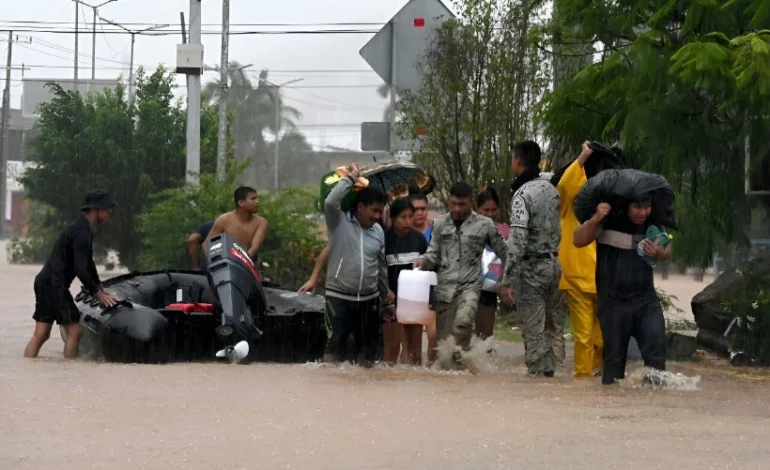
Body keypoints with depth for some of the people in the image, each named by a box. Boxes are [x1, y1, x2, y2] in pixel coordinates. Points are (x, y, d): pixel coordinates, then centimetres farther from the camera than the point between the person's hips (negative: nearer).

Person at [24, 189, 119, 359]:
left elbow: (88, 263, 26)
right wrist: (98, 294, -13)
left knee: (41, 335, 7)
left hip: (46, 283, 10)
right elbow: (81, 269, -21)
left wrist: (100, 288, 28)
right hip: (54, 285, -10)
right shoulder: (81, 232, -17)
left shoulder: (83, 228, 15)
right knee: (74, 331, -5)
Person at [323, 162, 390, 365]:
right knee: (335, 345, -9)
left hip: (369, 299, 5)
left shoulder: (378, 231, 7)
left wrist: (385, 295, 18)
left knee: (369, 347, 11)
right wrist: (351, 178, -19)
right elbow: (330, 201, -29)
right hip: (339, 297, -5)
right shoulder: (339, 221, -7)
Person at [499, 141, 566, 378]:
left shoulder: (522, 194, -16)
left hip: (531, 268, -7)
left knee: (534, 330, -1)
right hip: (554, 264, 7)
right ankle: (551, 370, 15)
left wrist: (507, 281, -22)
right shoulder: (551, 189, 8)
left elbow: (517, 240, -22)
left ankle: (536, 372, 2)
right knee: (555, 326, 12)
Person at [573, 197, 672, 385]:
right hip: (613, 300, -2)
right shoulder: (608, 220, -11)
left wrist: (659, 254, -9)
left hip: (646, 298, 2)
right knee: (614, 353, 3)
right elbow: (578, 241, -16)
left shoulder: (654, 223, 0)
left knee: (656, 340, -16)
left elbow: (667, 251, 16)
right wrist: (595, 220, -33)